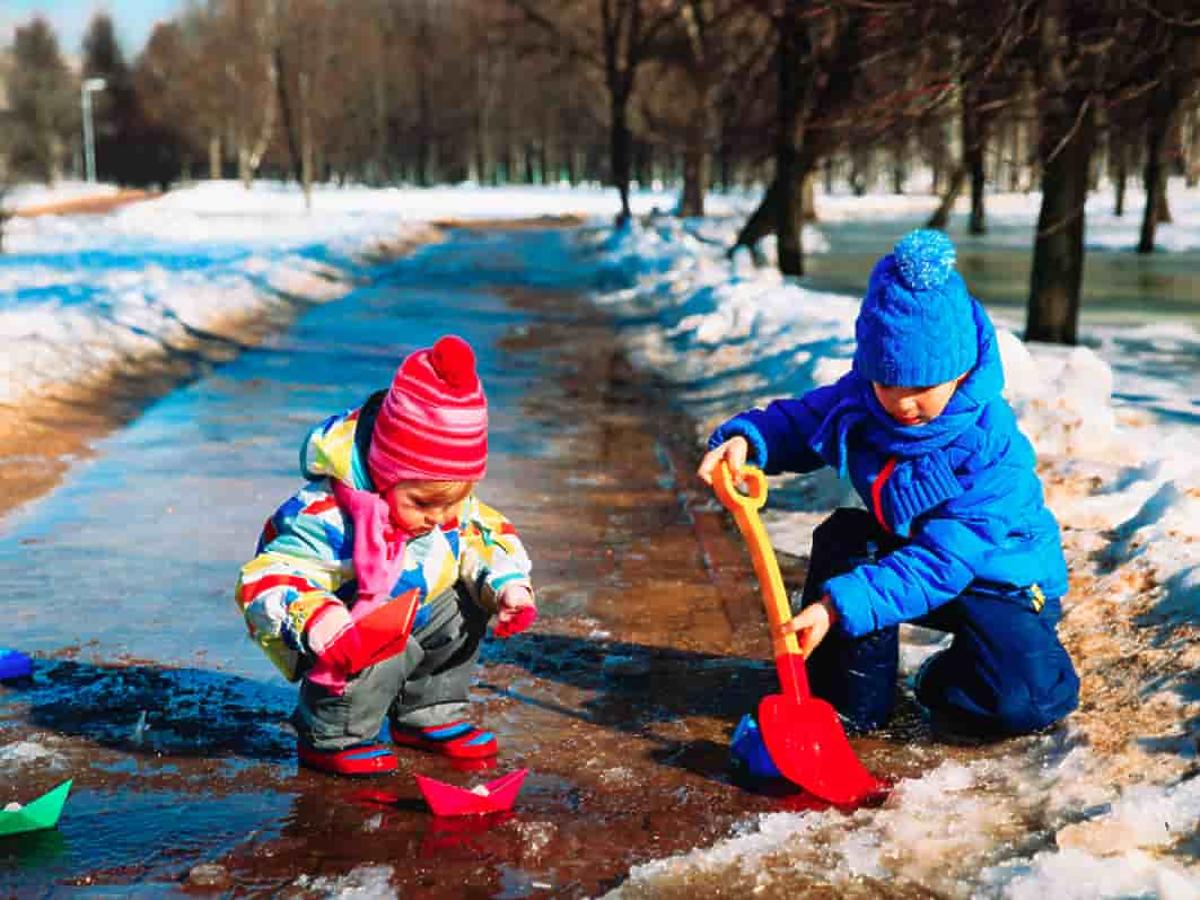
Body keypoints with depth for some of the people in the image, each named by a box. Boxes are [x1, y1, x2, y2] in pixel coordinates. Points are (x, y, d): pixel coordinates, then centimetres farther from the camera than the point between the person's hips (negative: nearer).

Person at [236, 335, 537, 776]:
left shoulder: (449, 500, -13)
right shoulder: (327, 519, -36)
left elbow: (487, 534, 5)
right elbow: (265, 580, -38)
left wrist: (508, 584, -14)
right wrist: (314, 619, -56)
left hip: (412, 612, 8)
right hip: (352, 628, -8)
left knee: (464, 611, -5)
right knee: (383, 658, -33)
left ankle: (429, 716, 12)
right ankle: (331, 738, -6)